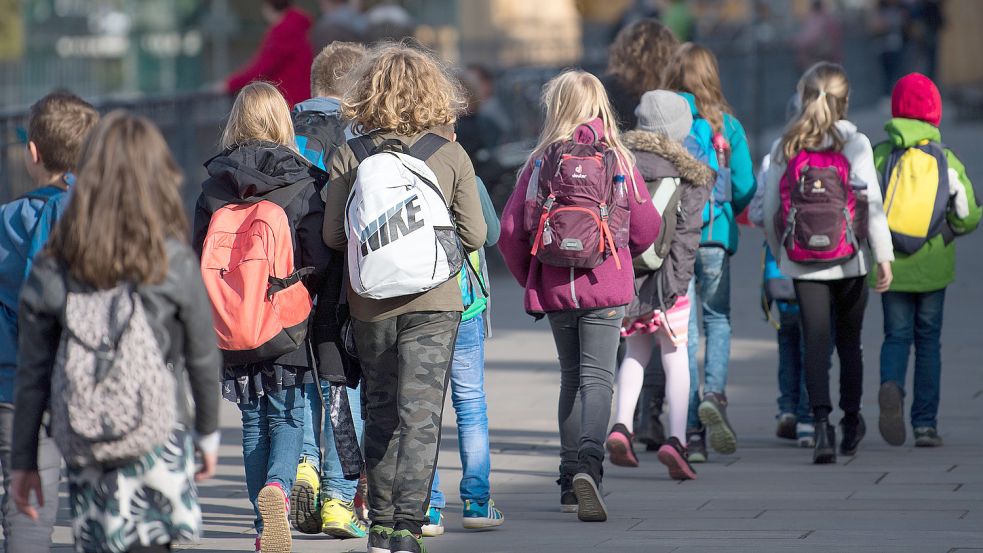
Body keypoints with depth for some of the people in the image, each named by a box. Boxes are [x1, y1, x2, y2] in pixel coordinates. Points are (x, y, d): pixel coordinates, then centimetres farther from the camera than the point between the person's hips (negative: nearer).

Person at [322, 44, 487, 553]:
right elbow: (474, 234, -2)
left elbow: (333, 235, -3)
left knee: (380, 415, 15)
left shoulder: (349, 156, -4)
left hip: (369, 303, 2)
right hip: (433, 301, -2)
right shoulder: (450, 155, -4)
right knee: (420, 416, -2)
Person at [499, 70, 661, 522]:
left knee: (571, 376, 16)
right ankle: (589, 462, -30)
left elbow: (511, 230, -4)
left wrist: (528, 278, 13)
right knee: (597, 378, -5)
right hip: (605, 287, -2)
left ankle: (570, 480, 19)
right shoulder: (617, 159, -2)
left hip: (554, 288, 2)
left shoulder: (541, 162, -2)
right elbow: (646, 226, 2)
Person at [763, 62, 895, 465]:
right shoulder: (855, 143, -6)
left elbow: (769, 209, 3)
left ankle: (822, 423, -19)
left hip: (802, 263, 1)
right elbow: (872, 204, -9)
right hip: (849, 261, -1)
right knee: (849, 341, 14)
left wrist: (780, 253, 16)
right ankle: (850, 423, 26)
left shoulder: (786, 147, 1)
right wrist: (884, 256, -5)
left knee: (816, 342, -3)